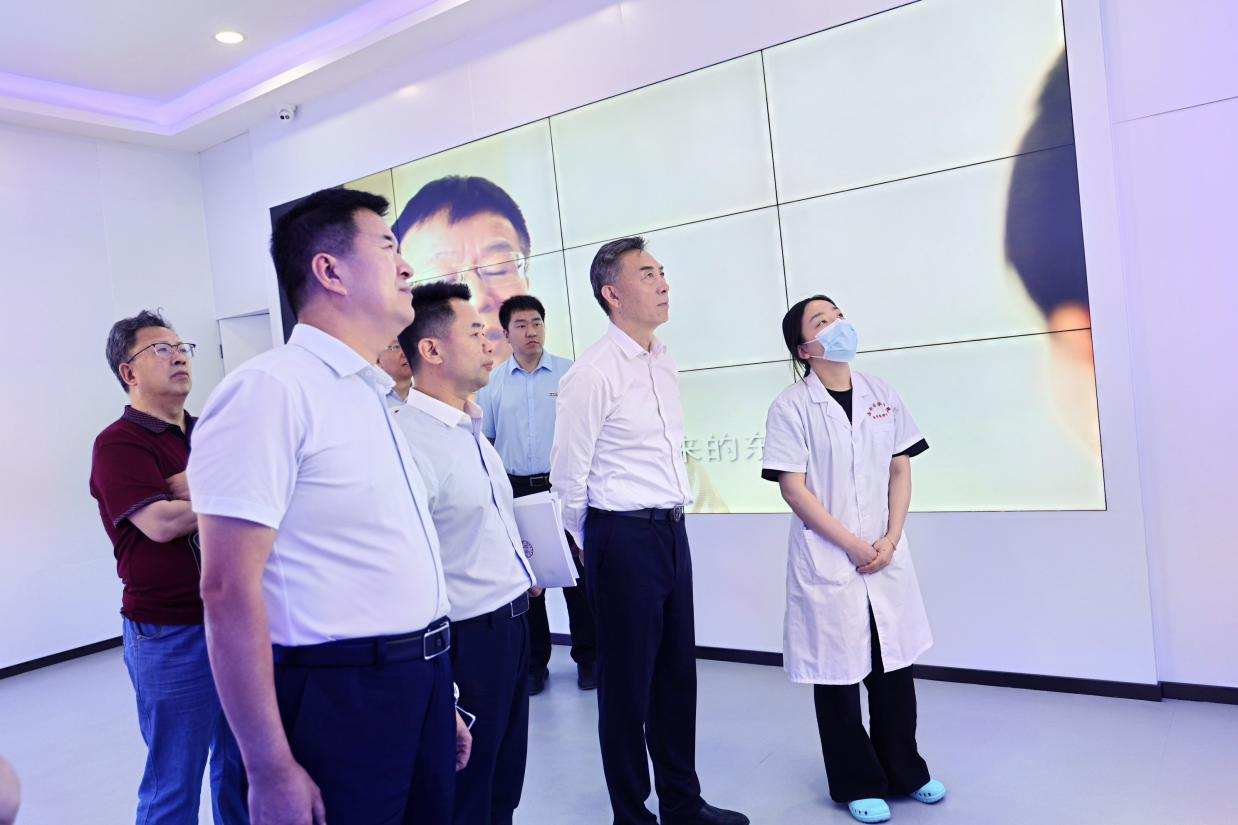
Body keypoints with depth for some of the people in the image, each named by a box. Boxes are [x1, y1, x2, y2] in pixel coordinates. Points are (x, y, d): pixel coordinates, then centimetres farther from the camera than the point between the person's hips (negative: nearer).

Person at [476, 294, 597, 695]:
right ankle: (534, 662, 23)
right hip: (515, 490, 2)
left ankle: (587, 658, 18)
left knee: (577, 573, 2)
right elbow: (484, 442, 10)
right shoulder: (491, 383, 7)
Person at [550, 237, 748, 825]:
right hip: (624, 539, -7)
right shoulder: (591, 375, -14)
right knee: (627, 683, 7)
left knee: (678, 674, 17)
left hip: (673, 532, 7)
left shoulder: (665, 364, 10)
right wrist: (596, 547, 4)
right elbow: (568, 478, -8)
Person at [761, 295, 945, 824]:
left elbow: (901, 470, 8)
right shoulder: (791, 406, -8)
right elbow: (793, 487, -12)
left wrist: (891, 540, -4)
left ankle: (905, 772, 35)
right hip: (826, 561, -4)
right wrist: (854, 546, -13)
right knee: (837, 673, 8)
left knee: (895, 665, 14)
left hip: (887, 556, 4)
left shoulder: (882, 395, 6)